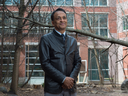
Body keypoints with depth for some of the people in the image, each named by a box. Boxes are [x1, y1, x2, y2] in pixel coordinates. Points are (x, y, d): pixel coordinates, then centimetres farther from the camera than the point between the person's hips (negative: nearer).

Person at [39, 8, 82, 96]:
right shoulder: (46, 39, 0)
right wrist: (63, 79, -13)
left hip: (70, 88, 4)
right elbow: (45, 63, -8)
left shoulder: (73, 41, 15)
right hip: (53, 88, -4)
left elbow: (78, 62, 11)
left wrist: (72, 78, -6)